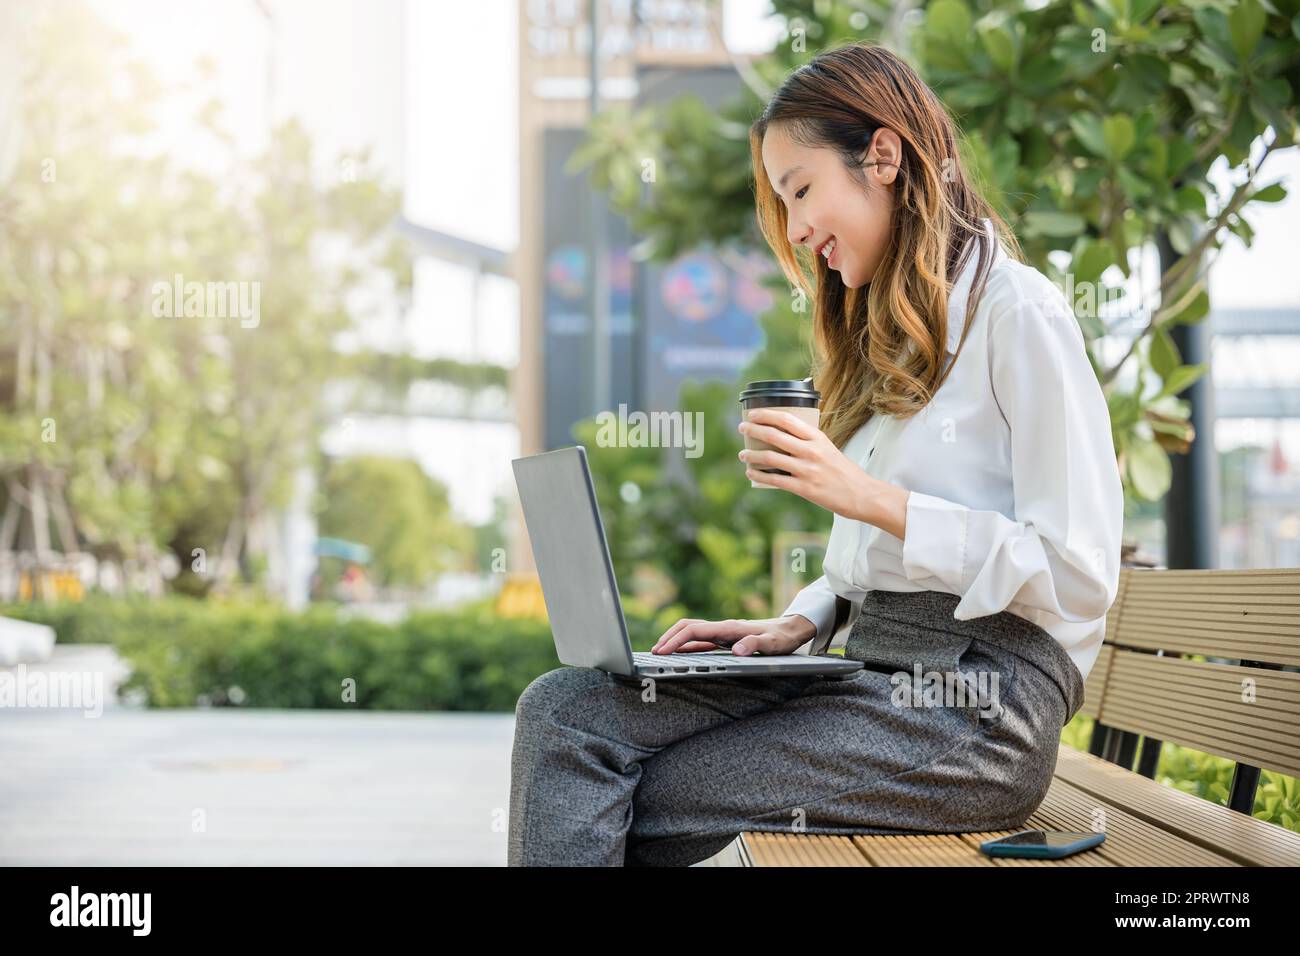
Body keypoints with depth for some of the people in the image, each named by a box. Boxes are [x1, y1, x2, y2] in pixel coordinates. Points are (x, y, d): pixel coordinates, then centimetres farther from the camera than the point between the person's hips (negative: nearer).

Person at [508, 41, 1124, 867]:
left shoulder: (1018, 313, -5)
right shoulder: (887, 329, 23)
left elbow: (1079, 571, -12)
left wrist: (867, 496, -15)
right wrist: (800, 623, 4)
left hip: (973, 705, -8)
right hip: (865, 667, 8)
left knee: (608, 809, -19)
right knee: (564, 709, -13)